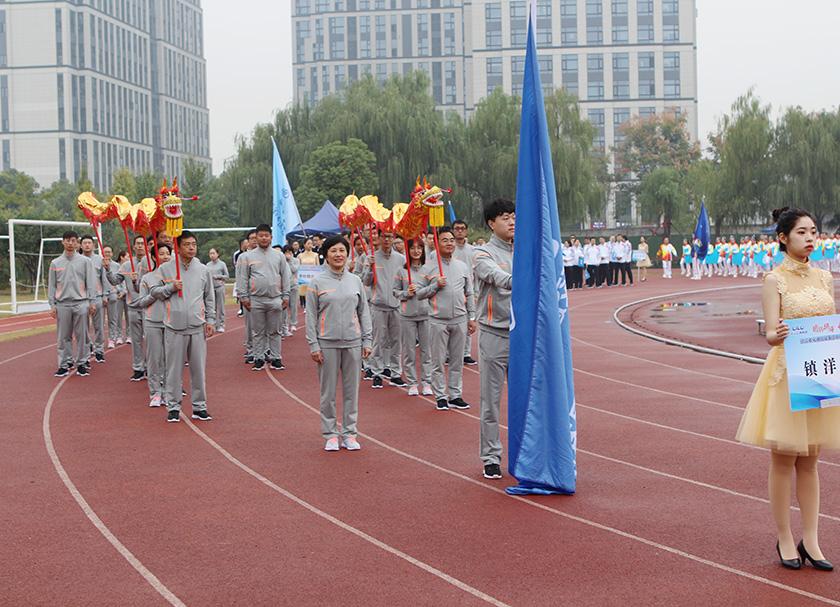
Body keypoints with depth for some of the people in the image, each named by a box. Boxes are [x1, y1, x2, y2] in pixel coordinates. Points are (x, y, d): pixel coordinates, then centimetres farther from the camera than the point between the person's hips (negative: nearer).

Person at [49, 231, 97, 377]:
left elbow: (91, 282, 3)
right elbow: (51, 285, 9)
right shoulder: (55, 263, 8)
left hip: (81, 303, -1)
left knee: (81, 335, 1)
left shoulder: (84, 261, 4)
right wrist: (52, 305, 3)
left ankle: (81, 363, 9)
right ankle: (64, 364, 9)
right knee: (63, 336, 3)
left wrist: (92, 302, -4)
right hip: (62, 304, 1)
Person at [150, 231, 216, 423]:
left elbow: (209, 297, 12)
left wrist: (210, 320, 6)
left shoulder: (203, 270, 8)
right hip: (174, 327, -2)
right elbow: (154, 291, 6)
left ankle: (199, 406, 14)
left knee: (199, 368, 5)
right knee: (174, 369, 2)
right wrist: (171, 287, -10)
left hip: (198, 327, 2)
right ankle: (173, 407, 10)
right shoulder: (166, 268, 2)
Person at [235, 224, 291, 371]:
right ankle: (259, 358, 11)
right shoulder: (248, 256, 3)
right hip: (256, 300, -1)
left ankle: (275, 358, 10)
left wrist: (285, 296, 3)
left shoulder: (279, 256, 7)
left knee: (274, 331, 5)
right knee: (258, 331, 5)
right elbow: (242, 278, 3)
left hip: (275, 299, 1)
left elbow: (285, 276, 9)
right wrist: (244, 297, -3)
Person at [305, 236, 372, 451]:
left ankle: (349, 433, 15)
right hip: (327, 343, -2)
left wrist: (367, 340, 5)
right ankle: (330, 434, 12)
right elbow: (311, 316, -1)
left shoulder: (355, 281, 7)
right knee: (328, 391, 3)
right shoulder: (317, 282, -1)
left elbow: (364, 312, 11)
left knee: (351, 389, 6)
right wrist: (313, 345, -7)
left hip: (352, 342, 3)